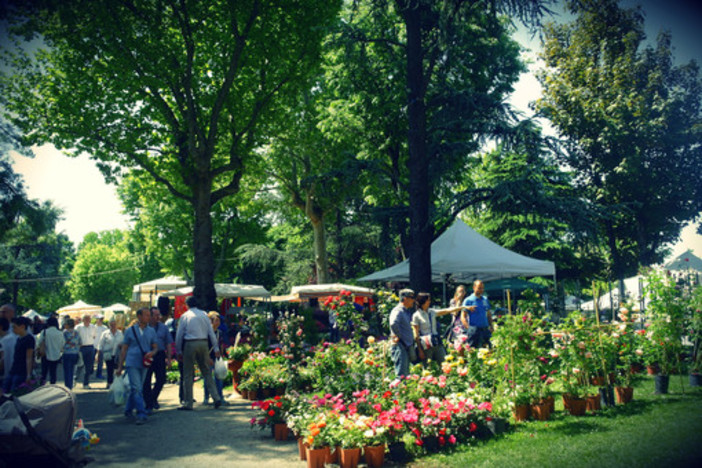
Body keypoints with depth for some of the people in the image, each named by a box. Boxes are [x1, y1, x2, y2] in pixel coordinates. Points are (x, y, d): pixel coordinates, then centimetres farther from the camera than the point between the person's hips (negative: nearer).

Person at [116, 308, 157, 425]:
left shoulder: (151, 331, 9)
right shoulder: (130, 331, 3)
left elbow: (155, 347, 11)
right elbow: (124, 349, 6)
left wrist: (152, 353, -14)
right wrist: (120, 366, 5)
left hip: (144, 364, 3)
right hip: (132, 363, -3)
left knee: (135, 389, 13)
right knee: (136, 389, -12)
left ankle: (128, 410, 32)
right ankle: (141, 414, -13)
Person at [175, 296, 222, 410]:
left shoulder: (185, 316, 1)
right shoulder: (204, 314, 8)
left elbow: (179, 335, 2)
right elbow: (211, 332, 6)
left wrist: (179, 351, 11)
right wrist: (216, 348, 9)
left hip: (190, 344, -3)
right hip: (204, 343, 3)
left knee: (188, 374, 5)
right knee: (207, 372, 12)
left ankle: (188, 403, 7)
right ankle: (216, 398, 6)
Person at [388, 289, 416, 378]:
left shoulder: (407, 311, 16)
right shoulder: (398, 311, -15)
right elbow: (393, 324, -35)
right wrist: (398, 336, -22)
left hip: (407, 346, 10)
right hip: (400, 346, -10)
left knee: (406, 373, 15)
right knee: (401, 374, -9)